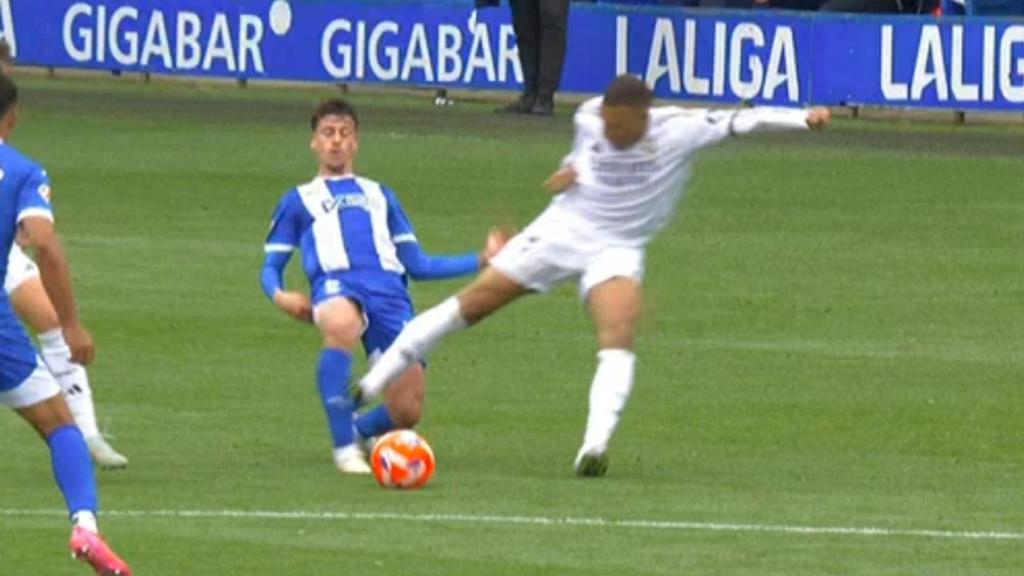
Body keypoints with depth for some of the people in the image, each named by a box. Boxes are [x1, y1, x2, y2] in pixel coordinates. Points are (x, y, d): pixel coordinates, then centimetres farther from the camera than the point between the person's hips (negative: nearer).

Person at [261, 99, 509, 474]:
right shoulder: (299, 200, 26)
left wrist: (482, 260, 22)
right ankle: (345, 447, -33)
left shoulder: (379, 196, 33)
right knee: (341, 326, -43)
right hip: (337, 285, -3)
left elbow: (417, 265, 30)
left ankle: (358, 430, 23)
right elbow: (270, 269, 22)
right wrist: (279, 296, -2)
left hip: (389, 292, 3)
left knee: (407, 412, -14)